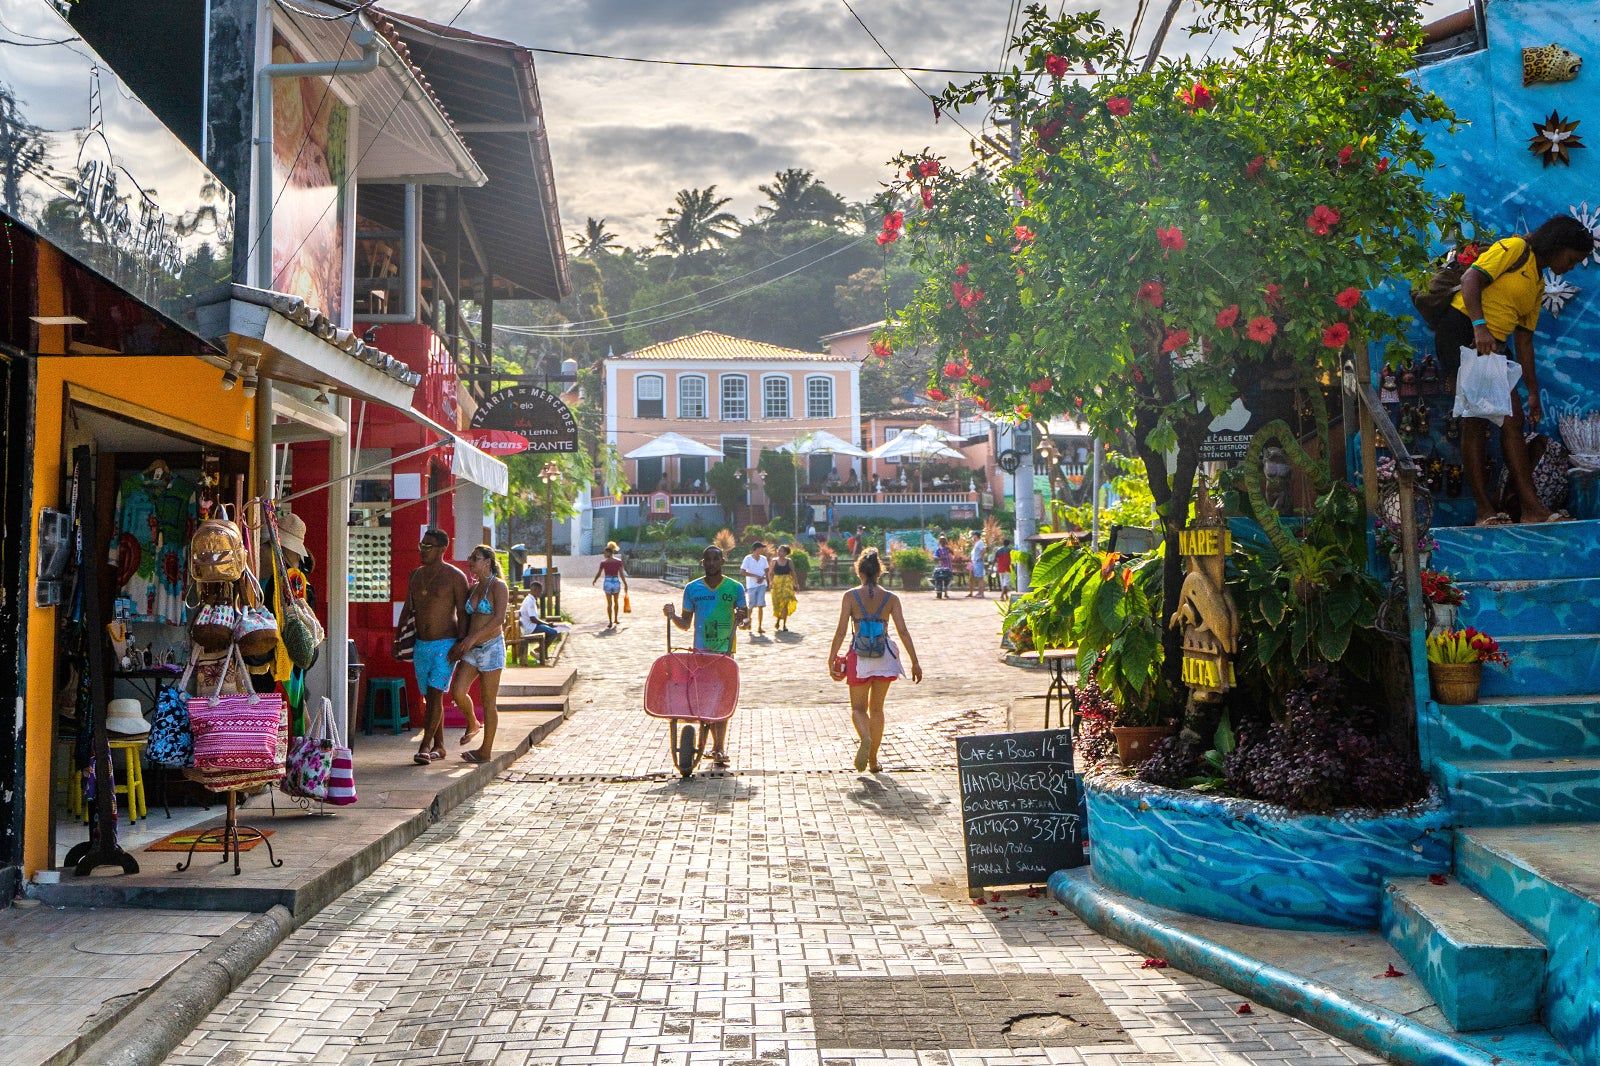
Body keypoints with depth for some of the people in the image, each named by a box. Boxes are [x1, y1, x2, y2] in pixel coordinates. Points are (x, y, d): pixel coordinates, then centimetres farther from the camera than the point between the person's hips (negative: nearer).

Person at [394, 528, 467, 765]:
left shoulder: (454, 576, -7)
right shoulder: (416, 575, 12)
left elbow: (463, 612, -9)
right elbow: (408, 608, 18)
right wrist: (398, 637, 12)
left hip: (445, 643, -6)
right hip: (420, 644, 6)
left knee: (435, 693, -13)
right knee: (429, 697, 9)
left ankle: (425, 746, -14)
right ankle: (438, 746, 16)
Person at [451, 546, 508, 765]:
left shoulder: (498, 586, -8)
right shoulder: (474, 587, 14)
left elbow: (499, 619, -18)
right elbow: (466, 617, 15)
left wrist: (473, 638, -22)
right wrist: (460, 642, 1)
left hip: (491, 647, -7)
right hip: (471, 648, 7)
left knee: (488, 702, 0)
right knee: (457, 692, -6)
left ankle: (485, 751, 8)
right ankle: (473, 724, 23)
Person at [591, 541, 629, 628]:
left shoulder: (603, 562, -5)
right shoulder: (619, 561, -3)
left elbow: (598, 574, 0)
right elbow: (621, 574, -4)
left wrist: (593, 581, 18)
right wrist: (625, 584, 4)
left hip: (607, 582, -1)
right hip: (616, 582, 1)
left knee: (609, 603, 7)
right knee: (616, 602, 21)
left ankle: (610, 622, 3)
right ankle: (616, 620, 29)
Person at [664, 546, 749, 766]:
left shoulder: (735, 588, 3)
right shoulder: (692, 589, 6)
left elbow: (744, 614, 8)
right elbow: (685, 623, 10)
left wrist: (741, 617, -14)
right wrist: (672, 616, -9)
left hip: (725, 651, -1)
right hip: (700, 651, 2)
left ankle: (719, 747, -2)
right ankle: (718, 745, 12)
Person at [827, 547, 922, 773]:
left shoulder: (850, 596, -5)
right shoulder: (891, 598, -1)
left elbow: (841, 631, -7)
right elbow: (903, 631, -4)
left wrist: (832, 659, 1)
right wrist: (915, 663, 0)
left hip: (860, 657, -2)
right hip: (884, 657, 2)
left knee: (858, 708, 10)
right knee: (877, 709, 16)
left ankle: (865, 738, -22)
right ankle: (873, 760, 19)